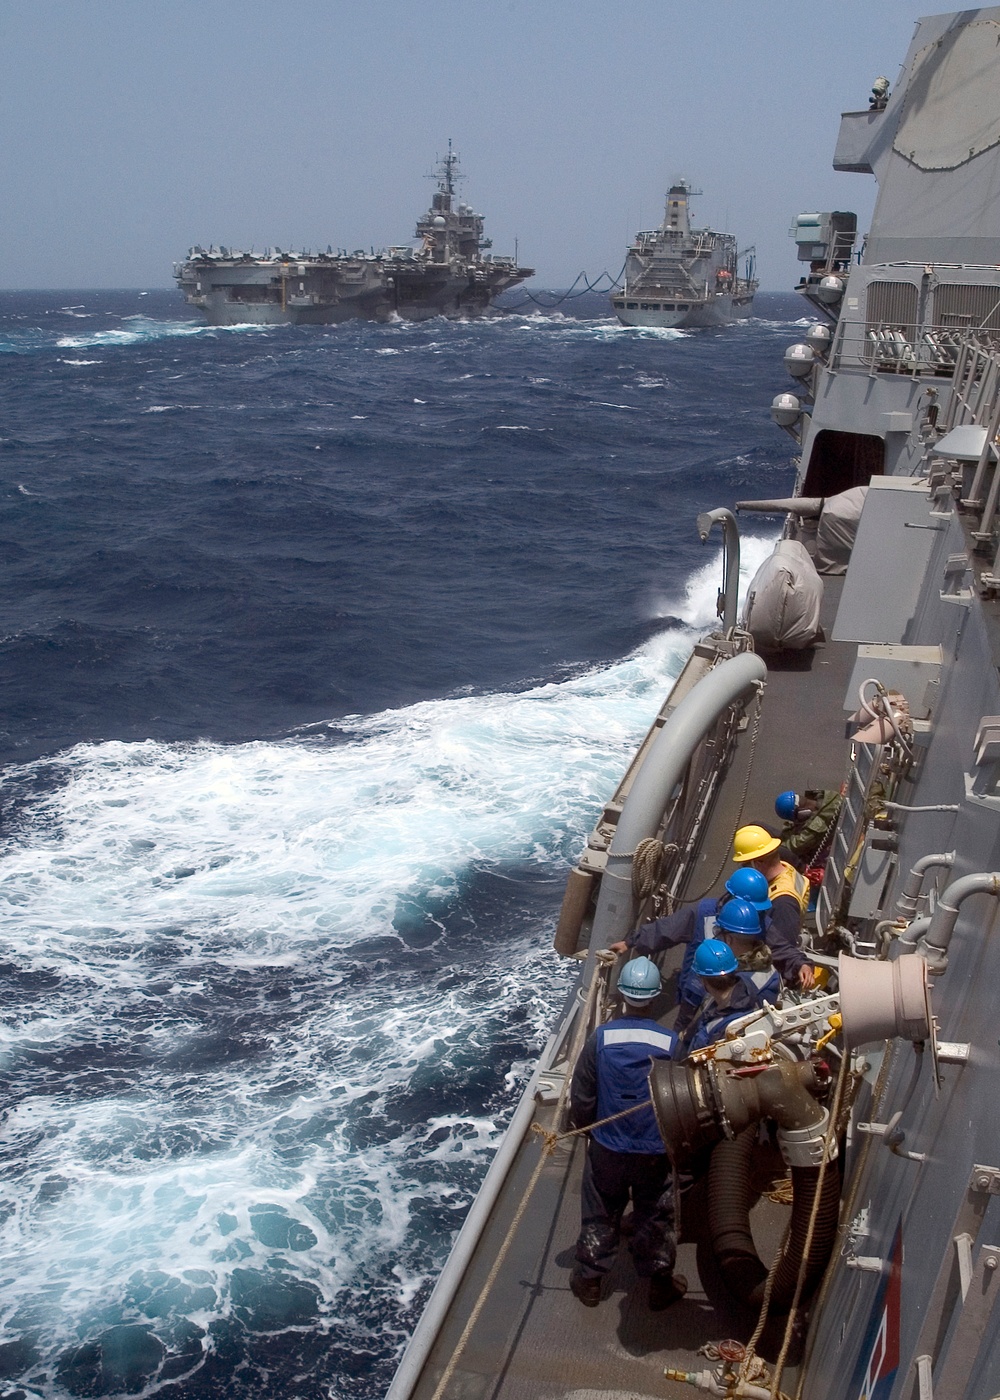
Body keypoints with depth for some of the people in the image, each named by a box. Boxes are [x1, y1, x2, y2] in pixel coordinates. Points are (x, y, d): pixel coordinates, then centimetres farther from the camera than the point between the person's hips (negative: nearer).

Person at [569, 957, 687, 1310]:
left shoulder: (601, 1037, -17)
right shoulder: (670, 1042, -16)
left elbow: (582, 1096, -8)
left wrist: (583, 1126, 12)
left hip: (607, 1148, 0)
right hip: (655, 1151, 0)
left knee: (600, 1217, 18)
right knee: (656, 1218, 18)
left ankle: (589, 1280, 33)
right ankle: (661, 1283, 33)